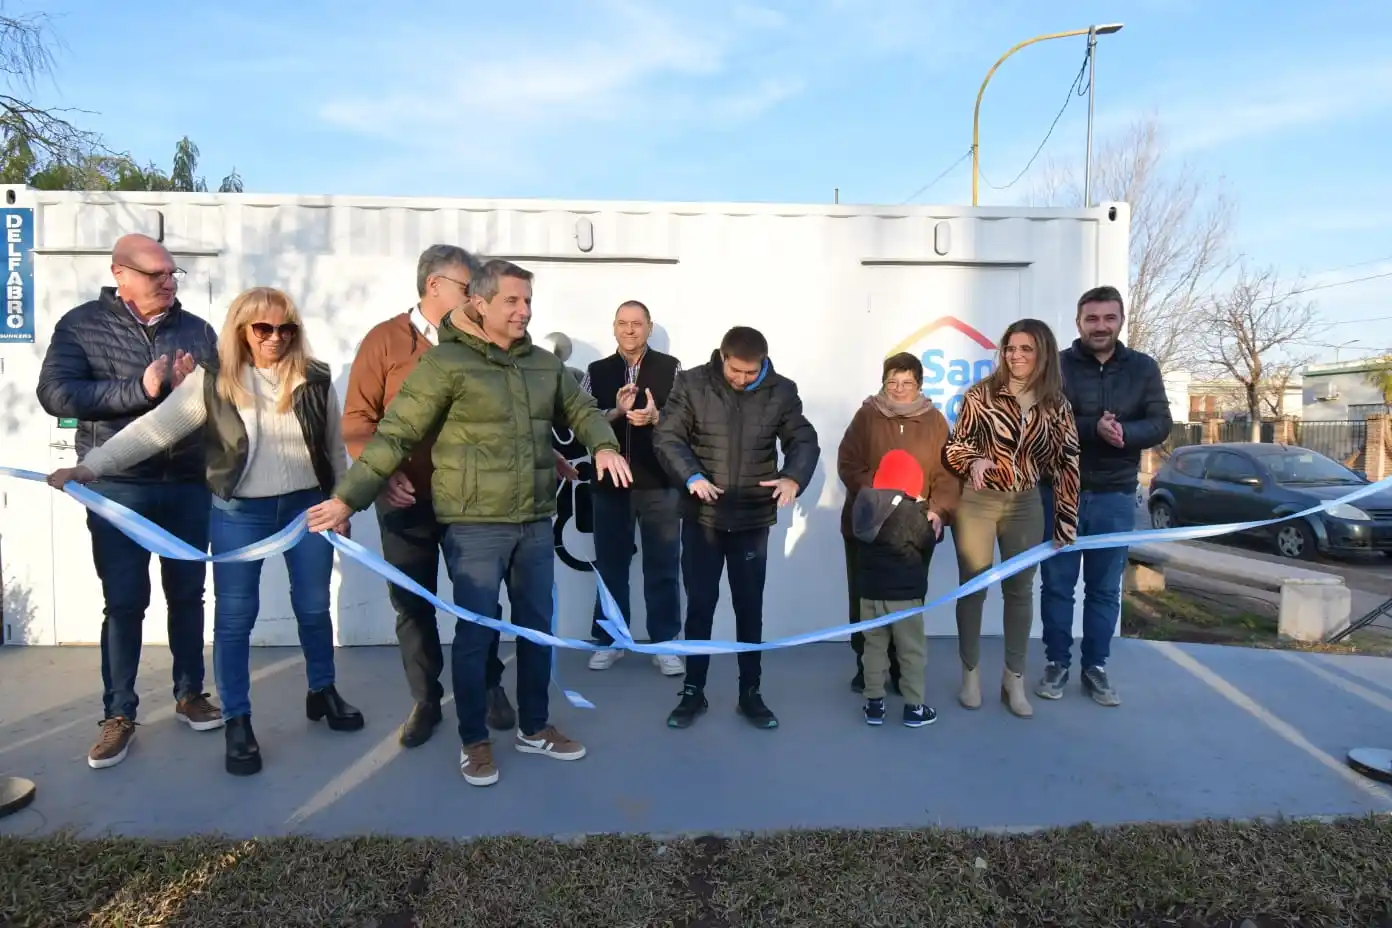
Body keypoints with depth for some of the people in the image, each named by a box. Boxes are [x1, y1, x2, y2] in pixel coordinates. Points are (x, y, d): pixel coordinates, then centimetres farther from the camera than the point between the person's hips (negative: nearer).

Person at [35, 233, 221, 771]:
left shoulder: (196, 330, 6)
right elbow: (56, 394, -12)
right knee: (124, 602, 3)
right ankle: (118, 715, 18)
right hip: (118, 488, -2)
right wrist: (139, 389, -20)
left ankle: (189, 694, 28)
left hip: (189, 483, 2)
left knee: (188, 595, 12)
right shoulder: (81, 325, 0)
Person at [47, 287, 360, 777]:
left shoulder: (314, 380, -2)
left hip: (307, 507, 1)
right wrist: (89, 466, -22)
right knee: (234, 616, 5)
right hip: (239, 514, -1)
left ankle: (322, 692, 33)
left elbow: (335, 450, 4)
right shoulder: (212, 380, -6)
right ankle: (237, 721, 20)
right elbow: (153, 429, -12)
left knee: (314, 607, 12)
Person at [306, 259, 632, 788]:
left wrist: (603, 445, 0)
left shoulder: (544, 364, 9)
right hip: (474, 526, -5)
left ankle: (534, 728, 34)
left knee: (537, 627, 15)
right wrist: (348, 497, -13)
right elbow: (395, 434, -10)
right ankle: (474, 741, 25)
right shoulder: (447, 362, -9)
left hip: (535, 523, 6)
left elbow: (582, 410, 21)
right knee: (475, 632, 4)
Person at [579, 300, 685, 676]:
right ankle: (609, 641, 23)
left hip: (660, 484, -1)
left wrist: (656, 417, -21)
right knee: (610, 565, 10)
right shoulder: (596, 371, 7)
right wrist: (616, 412, -16)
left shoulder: (670, 367, 2)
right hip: (610, 483, 2)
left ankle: (665, 643, 16)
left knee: (662, 567, 6)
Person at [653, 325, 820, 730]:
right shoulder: (692, 383, -5)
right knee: (700, 605, 7)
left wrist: (794, 478, -19)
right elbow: (667, 436, -7)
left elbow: (804, 440, 1)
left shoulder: (782, 391, -2)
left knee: (750, 607, 10)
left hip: (753, 519, 1)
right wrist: (692, 476, -24)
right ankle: (693, 692, 23)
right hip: (702, 517, -1)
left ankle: (750, 693, 25)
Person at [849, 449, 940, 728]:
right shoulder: (912, 512, -16)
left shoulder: (864, 505, 2)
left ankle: (874, 704, 21)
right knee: (912, 649, 9)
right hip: (904, 591, -5)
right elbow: (926, 546, -4)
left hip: (869, 588, 5)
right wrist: (933, 526, 14)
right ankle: (914, 707, 17)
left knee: (874, 645, 15)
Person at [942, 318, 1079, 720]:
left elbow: (1066, 464, 2)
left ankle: (1014, 680, 24)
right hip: (976, 501, -2)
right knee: (973, 587, 6)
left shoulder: (1057, 406, 1)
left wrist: (1066, 523, 0)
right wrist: (973, 461, -24)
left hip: (1026, 505, 2)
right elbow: (955, 445, -1)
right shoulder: (981, 393, -7)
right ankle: (971, 674, 22)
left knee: (1020, 590, 10)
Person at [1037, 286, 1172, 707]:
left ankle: (1095, 667, 23)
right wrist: (1093, 428, -29)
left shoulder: (1143, 368, 4)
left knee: (1105, 589, 10)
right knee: (1057, 584, 7)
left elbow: (1160, 423, -1)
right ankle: (1056, 663, 21)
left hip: (1115, 497, 2)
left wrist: (1124, 432, -22)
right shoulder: (1058, 365, -4)